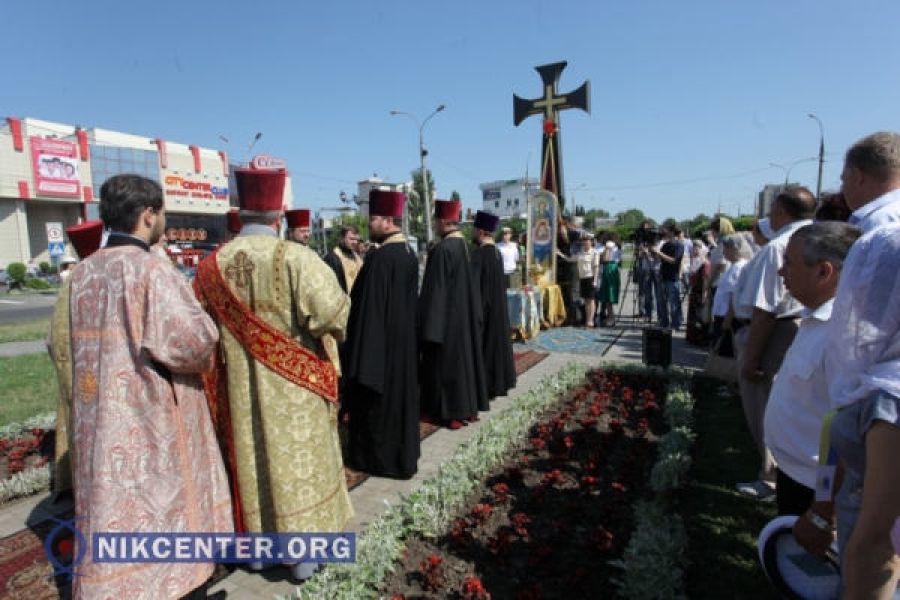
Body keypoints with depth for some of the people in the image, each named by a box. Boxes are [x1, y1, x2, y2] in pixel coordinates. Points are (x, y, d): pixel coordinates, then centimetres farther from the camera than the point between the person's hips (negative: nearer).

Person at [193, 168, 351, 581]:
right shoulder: (295, 258, -19)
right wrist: (325, 326, -5)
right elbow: (335, 314, -26)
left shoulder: (210, 267, -3)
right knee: (298, 460, 10)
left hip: (240, 388, 4)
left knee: (251, 459, 19)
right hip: (293, 387, -4)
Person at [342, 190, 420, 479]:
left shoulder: (380, 257, -22)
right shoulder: (409, 253, 6)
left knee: (376, 400, 5)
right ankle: (403, 453, 32)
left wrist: (362, 355, -18)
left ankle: (378, 457, 20)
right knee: (400, 393, 18)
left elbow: (370, 307, -22)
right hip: (404, 338, 9)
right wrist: (405, 330, 19)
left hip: (380, 341, -9)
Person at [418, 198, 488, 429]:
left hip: (446, 315, -8)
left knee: (444, 361, 3)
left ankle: (447, 410, 13)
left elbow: (436, 289, -19)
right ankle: (467, 405, 24)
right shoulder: (464, 245, 6)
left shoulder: (442, 249, -19)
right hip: (464, 314, 8)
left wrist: (430, 324, -15)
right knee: (462, 355, 15)